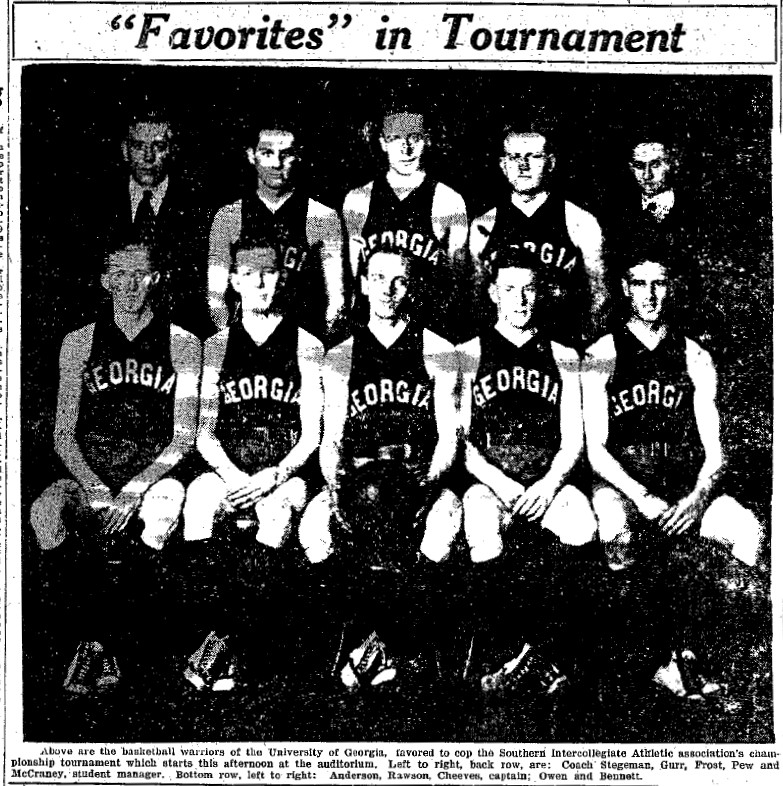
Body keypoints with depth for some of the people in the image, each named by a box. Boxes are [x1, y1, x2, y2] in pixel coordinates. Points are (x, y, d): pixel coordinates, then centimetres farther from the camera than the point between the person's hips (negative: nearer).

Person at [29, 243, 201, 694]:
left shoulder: (182, 345, 7)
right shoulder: (80, 343, 12)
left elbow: (184, 437, 1)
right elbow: (64, 434, 8)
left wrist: (137, 487, -15)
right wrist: (95, 487, -12)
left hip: (154, 474, -2)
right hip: (88, 474, 2)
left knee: (161, 511, -39)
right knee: (45, 513, -32)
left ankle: (96, 644, -25)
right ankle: (100, 645, -21)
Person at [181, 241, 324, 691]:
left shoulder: (306, 346, 7)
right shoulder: (218, 346, 13)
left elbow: (312, 435, 1)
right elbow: (205, 434, 8)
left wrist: (273, 477, -16)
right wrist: (232, 475, -12)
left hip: (288, 473, -2)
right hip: (230, 470, 2)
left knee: (276, 507, -36)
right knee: (200, 496, -32)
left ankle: (224, 639, -30)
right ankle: (219, 629, -30)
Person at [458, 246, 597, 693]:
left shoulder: (564, 357, 14)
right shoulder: (468, 355, 9)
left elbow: (573, 441, 9)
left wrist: (550, 483, -11)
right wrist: (499, 482, -12)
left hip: (548, 482, 1)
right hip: (489, 482, -1)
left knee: (583, 527, -32)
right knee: (484, 539, -35)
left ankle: (532, 648, -18)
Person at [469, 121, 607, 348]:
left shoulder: (581, 223, 5)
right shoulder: (484, 226, 9)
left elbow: (598, 293, 7)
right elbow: (476, 295, 15)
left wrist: (587, 344, -3)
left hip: (565, 346, -1)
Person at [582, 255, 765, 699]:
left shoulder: (696, 359, 9)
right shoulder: (602, 356, 3)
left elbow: (714, 450, 5)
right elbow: (596, 449, -4)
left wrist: (698, 497, -16)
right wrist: (641, 496, -19)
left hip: (686, 484, 3)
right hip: (622, 483, -3)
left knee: (750, 534, -23)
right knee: (620, 535, -36)